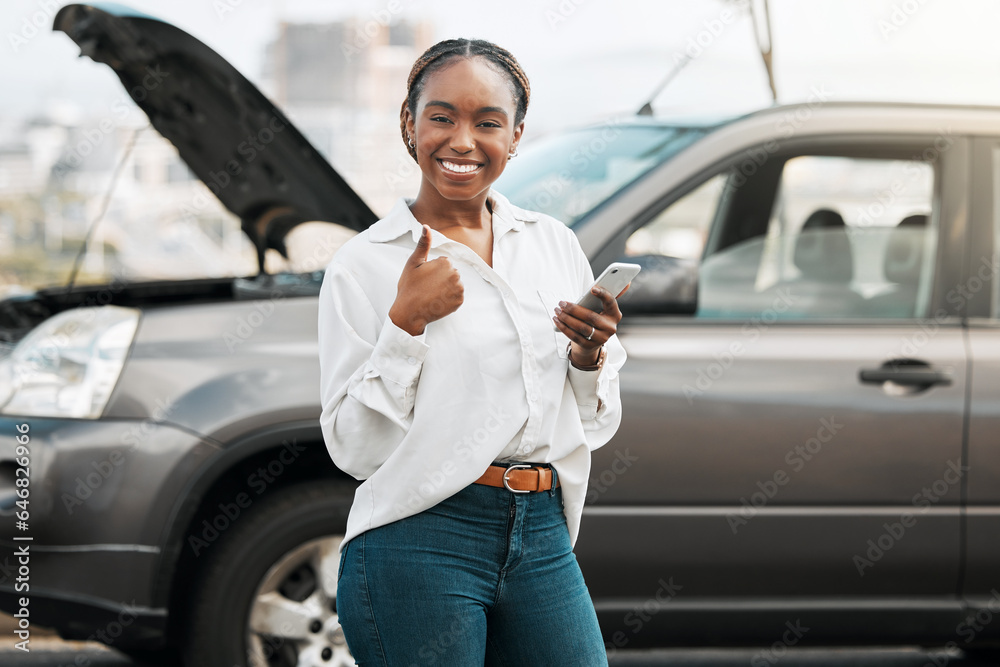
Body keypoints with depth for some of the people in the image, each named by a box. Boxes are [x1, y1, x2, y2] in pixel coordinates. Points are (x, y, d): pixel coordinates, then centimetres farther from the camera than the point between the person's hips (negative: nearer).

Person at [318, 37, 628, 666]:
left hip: (543, 541, 4)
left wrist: (589, 356, -6)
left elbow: (596, 425, 14)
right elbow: (354, 448, -6)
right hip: (419, 543, -4)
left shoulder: (556, 243, 10)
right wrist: (405, 323, -15)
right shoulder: (363, 265, -3)